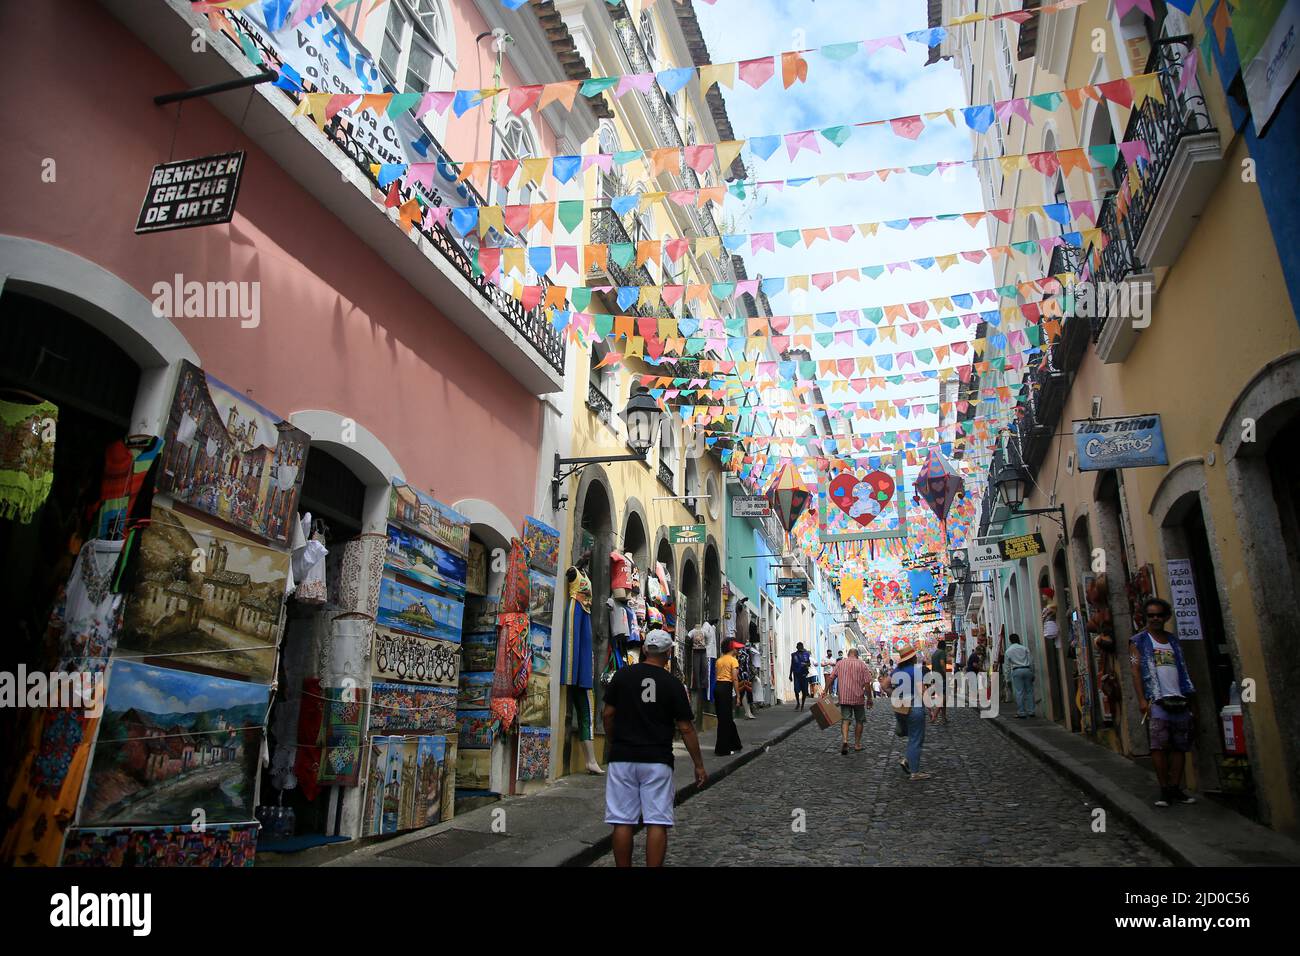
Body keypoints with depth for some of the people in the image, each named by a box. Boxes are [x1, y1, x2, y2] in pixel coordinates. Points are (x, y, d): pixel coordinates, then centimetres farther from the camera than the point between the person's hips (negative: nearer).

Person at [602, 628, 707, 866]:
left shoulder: (622, 675, 1)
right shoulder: (673, 684, -3)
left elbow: (608, 714, 3)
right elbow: (685, 728, -2)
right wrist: (699, 765, 6)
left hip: (622, 757, 2)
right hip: (657, 760, -1)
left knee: (623, 822, 6)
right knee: (657, 823, 3)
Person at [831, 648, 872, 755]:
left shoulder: (839, 663, 4)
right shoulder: (861, 664, -1)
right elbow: (866, 683, -6)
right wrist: (869, 699, 1)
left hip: (844, 697, 1)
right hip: (858, 698, -1)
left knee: (845, 719, -1)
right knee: (859, 721, 14)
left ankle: (844, 740, -23)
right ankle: (857, 744, 20)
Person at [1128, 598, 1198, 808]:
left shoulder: (1174, 641, 18)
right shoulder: (1139, 641, 6)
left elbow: (1184, 673, 18)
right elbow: (1136, 670, -1)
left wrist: (1192, 704, 14)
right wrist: (1142, 700, -11)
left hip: (1179, 701, 4)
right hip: (1156, 701, -4)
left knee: (1180, 746, 3)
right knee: (1159, 745, -10)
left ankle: (1176, 788, 11)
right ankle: (1164, 790, -5)